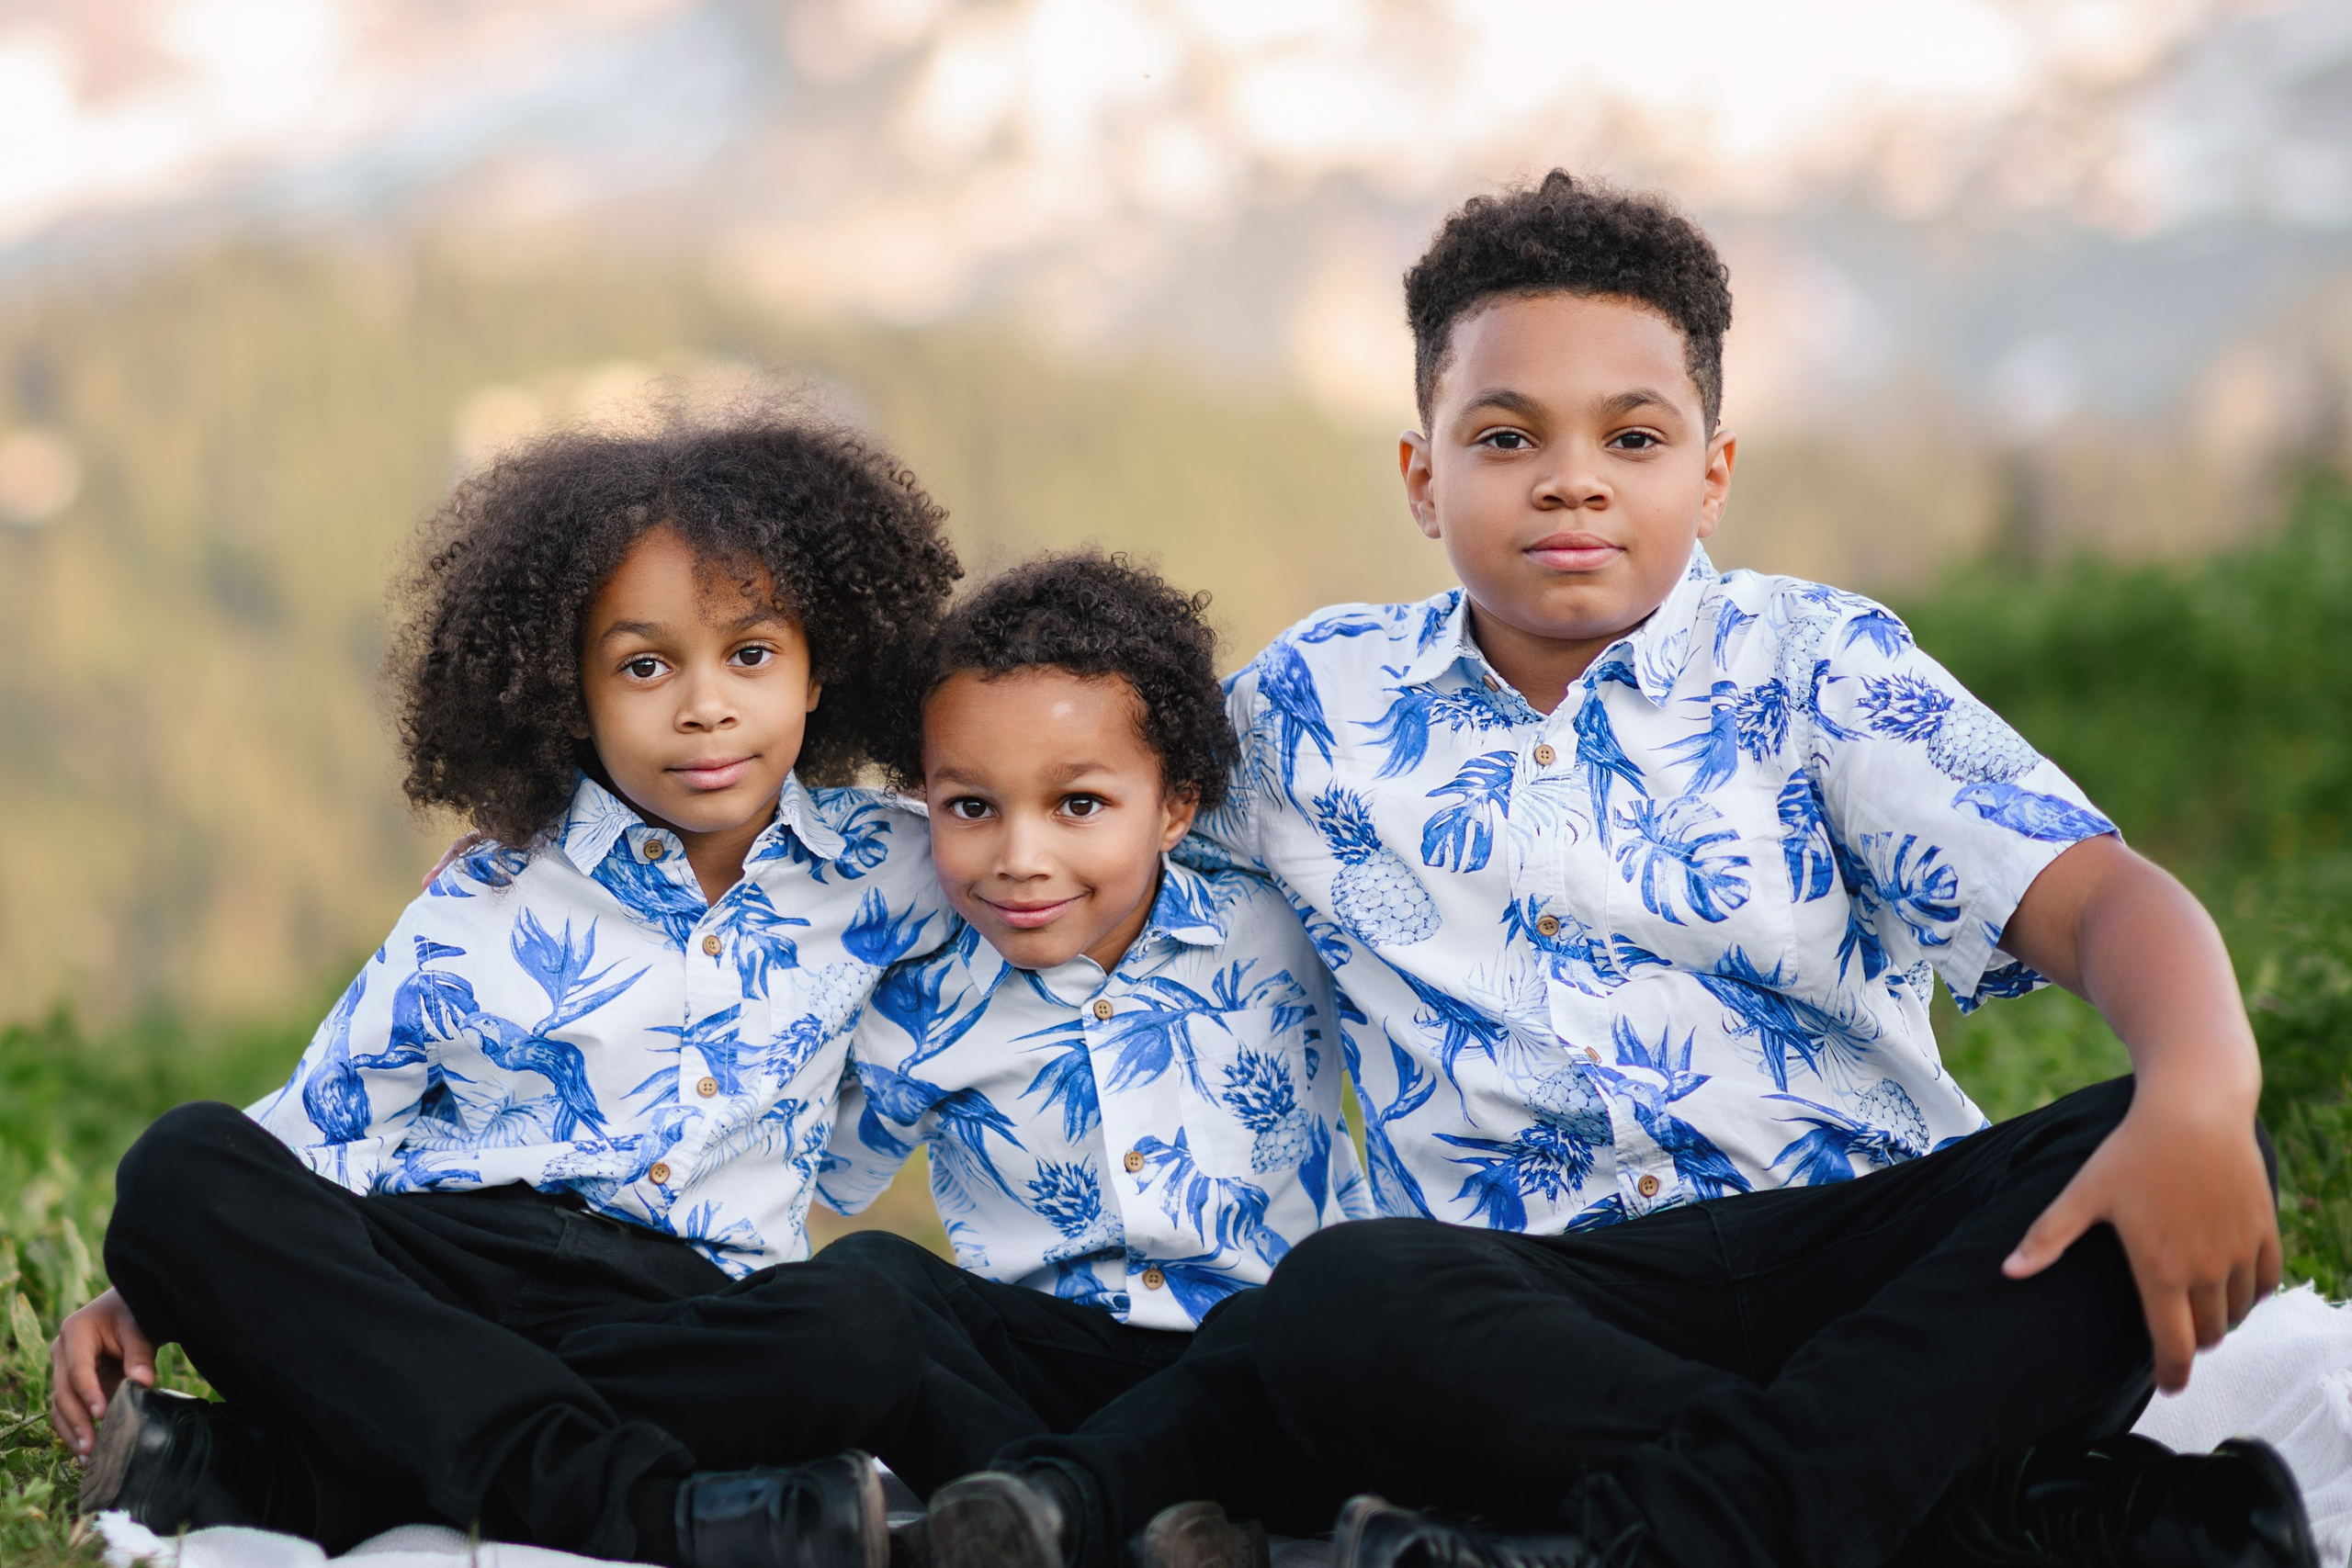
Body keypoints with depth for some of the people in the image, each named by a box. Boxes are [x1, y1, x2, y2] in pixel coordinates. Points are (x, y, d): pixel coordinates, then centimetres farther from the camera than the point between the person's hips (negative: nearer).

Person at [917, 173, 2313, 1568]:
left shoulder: (1814, 663, 7)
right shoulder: (1311, 699, 13)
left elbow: (2094, 896, -7)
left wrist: (2196, 1102, -27)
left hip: (1884, 1265, 0)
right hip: (1540, 1291, 1)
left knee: (2181, 1149, -28)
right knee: (1338, 1298, -34)